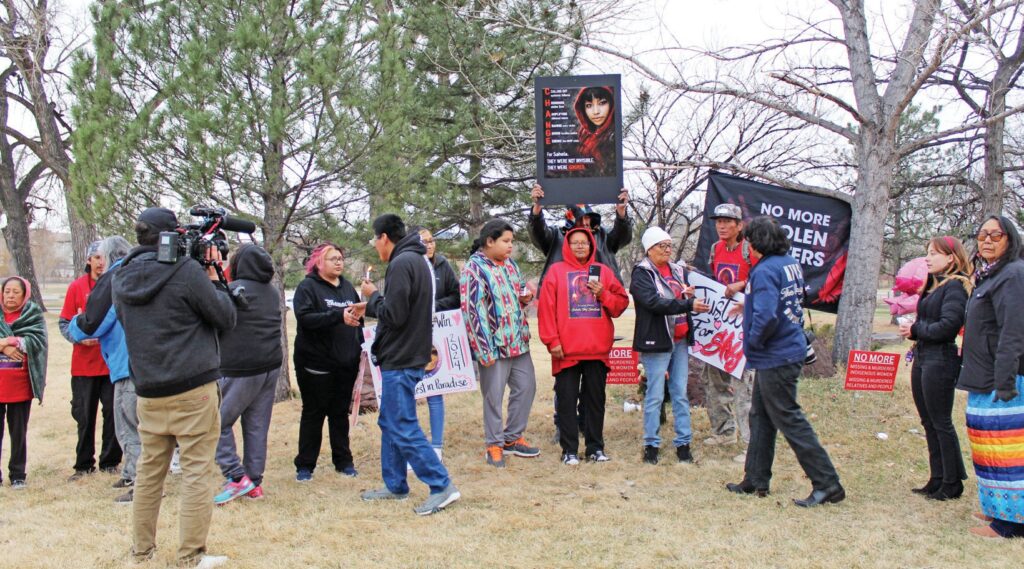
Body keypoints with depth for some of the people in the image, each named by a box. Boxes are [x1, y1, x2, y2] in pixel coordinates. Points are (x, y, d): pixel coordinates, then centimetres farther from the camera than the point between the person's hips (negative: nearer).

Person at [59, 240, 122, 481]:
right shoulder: (76, 287, 2)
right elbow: (64, 323, 2)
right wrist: (80, 337, -15)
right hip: (84, 364, 1)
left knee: (113, 413, 4)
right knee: (84, 416, 8)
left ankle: (110, 462, 17)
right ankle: (84, 464, 21)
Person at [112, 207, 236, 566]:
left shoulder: (122, 278, 7)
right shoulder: (186, 271, -11)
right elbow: (226, 318, -6)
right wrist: (213, 279, 7)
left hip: (148, 391, 6)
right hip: (193, 389, -6)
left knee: (149, 470, 15)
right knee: (197, 471, 0)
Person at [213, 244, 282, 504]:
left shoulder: (235, 289, -12)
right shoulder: (273, 292, 11)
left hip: (241, 370, -7)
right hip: (271, 367, 7)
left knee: (218, 422, 2)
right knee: (257, 426, 10)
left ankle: (237, 477, -2)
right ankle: (254, 482, 14)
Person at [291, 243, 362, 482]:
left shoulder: (347, 287, 12)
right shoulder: (307, 287, -6)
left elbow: (358, 318, 18)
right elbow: (305, 318, -21)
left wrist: (359, 347, 8)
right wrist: (339, 316, -30)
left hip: (346, 363, 5)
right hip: (316, 363, -5)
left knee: (341, 413, 13)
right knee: (313, 414, 4)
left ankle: (343, 461, 23)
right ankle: (305, 465, 14)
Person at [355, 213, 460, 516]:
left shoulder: (401, 264, -19)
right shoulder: (418, 260, 13)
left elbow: (394, 315, -23)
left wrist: (372, 296, -6)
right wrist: (369, 307, 19)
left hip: (400, 360, -11)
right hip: (405, 356, 11)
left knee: (403, 427, -7)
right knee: (390, 422, 17)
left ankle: (442, 486, -4)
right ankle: (395, 485, 26)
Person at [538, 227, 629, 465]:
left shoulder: (603, 271, 11)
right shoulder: (556, 271, 2)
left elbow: (622, 303, 10)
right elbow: (546, 308, -5)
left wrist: (603, 294, -8)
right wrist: (552, 341, -11)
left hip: (598, 349, 3)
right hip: (567, 350, -3)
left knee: (596, 399, 9)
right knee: (567, 400, 2)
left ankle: (596, 447, 19)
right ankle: (569, 450, 10)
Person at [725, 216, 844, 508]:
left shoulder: (765, 271, -21)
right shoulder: (791, 264, 8)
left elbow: (766, 316, -30)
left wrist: (753, 342, -13)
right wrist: (748, 304, 21)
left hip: (775, 357, -10)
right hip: (791, 349, 10)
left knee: (789, 420, -2)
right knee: (760, 417, 17)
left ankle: (827, 484, 4)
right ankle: (755, 481, 25)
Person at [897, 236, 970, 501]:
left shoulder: (955, 286, -12)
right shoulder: (932, 285, 15)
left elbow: (947, 326, -21)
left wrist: (915, 330, -10)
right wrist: (912, 329, -2)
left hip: (940, 361, -9)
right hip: (922, 358, 9)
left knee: (941, 423, -2)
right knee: (929, 422, 13)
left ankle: (952, 484, 9)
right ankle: (937, 480, 22)